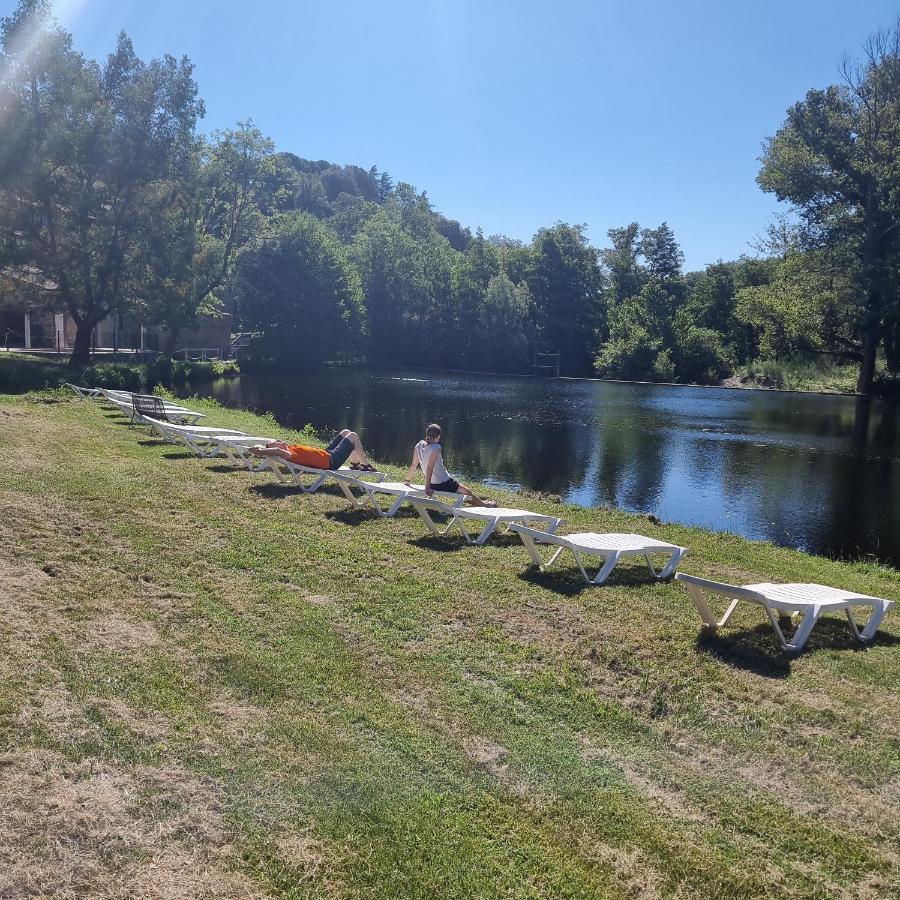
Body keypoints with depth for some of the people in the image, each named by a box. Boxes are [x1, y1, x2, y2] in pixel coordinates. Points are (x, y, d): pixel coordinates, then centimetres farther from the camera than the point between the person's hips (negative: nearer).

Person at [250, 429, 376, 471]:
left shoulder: (289, 448, -5)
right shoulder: (290, 453, -30)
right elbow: (279, 452, -53)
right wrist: (260, 451, -44)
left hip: (326, 453, 10)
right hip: (331, 460, -10)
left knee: (346, 432, 21)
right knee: (353, 436, 0)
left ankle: (355, 463, 32)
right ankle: (366, 465, 16)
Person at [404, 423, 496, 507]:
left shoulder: (419, 445, -3)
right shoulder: (436, 448, -23)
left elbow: (414, 464, 2)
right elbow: (429, 468, -27)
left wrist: (408, 480, 14)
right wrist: (427, 487, -25)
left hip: (433, 485, 9)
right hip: (443, 484, -8)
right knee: (468, 492, 14)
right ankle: (483, 504, 35)